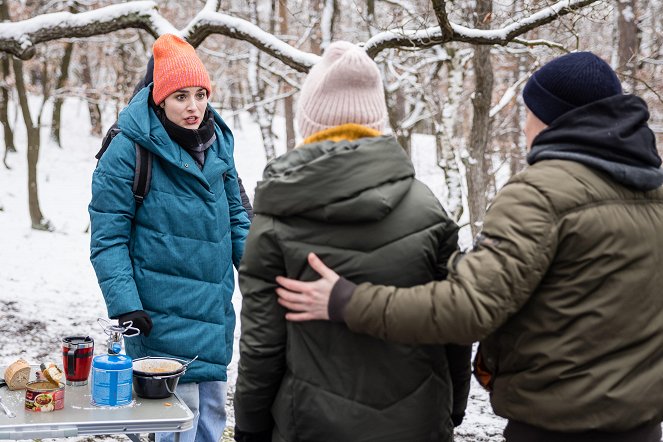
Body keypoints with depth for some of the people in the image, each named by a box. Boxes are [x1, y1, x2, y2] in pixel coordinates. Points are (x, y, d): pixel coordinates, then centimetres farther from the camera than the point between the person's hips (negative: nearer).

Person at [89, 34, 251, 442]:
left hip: (216, 310, 7)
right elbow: (109, 237, -10)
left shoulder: (217, 143, 7)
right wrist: (124, 304, -17)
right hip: (163, 314, -6)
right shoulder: (129, 151, -12)